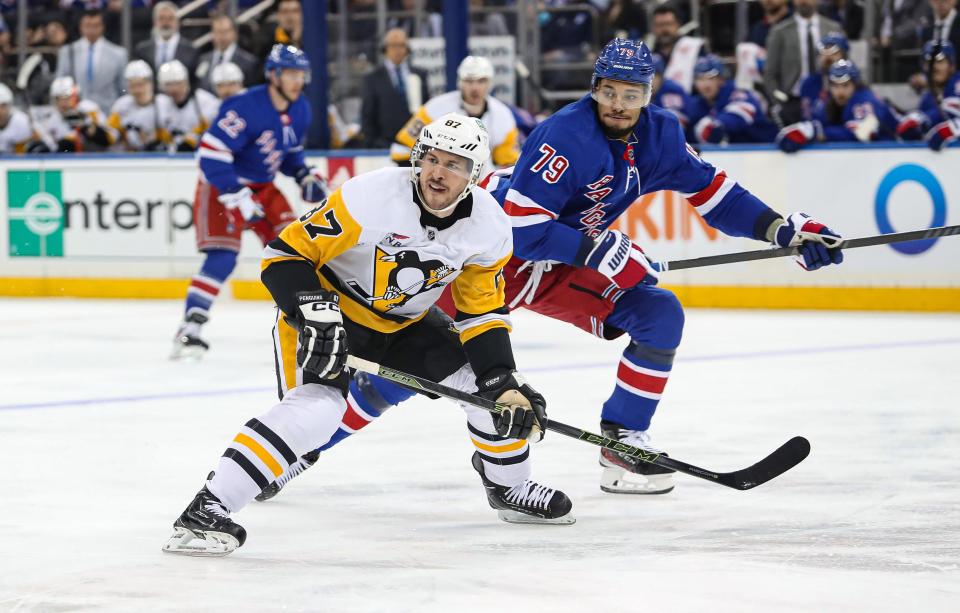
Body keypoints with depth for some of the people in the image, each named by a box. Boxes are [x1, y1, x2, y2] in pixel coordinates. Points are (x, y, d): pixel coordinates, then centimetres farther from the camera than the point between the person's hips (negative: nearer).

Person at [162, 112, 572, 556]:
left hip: (405, 322, 6)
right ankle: (207, 510, -30)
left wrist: (505, 382, -12)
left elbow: (481, 312, -2)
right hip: (330, 312, -6)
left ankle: (509, 487, 27)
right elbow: (285, 254, -24)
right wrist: (315, 315, -36)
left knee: (494, 385, -1)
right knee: (315, 408, -30)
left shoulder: (489, 227, -13)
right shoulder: (370, 197, -29)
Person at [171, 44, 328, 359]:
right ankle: (189, 329, -20)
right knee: (222, 257, -20)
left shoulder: (300, 110, 0)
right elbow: (211, 152, -28)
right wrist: (237, 197, -29)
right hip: (220, 184, -8)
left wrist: (305, 175, -1)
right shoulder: (247, 107, -27)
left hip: (262, 187, 8)